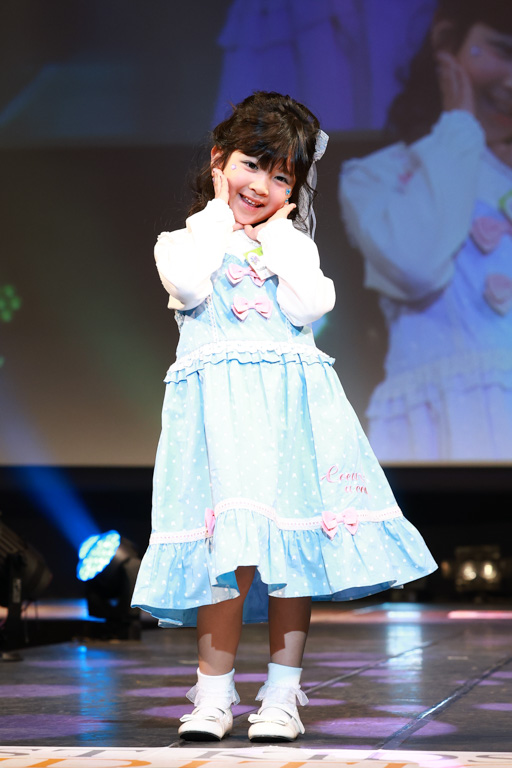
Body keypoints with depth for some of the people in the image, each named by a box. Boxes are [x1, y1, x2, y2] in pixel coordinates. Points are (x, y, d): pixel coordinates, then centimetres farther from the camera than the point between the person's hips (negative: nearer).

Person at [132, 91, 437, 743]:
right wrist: (219, 219, 5)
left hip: (294, 402, 3)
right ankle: (214, 693, -9)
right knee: (233, 543, -18)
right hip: (218, 406, -3)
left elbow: (309, 305, -1)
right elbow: (189, 288, -10)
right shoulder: (183, 241, 15)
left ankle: (282, 694, 4)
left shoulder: (293, 243, 21)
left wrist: (274, 231, 6)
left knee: (293, 545, -4)